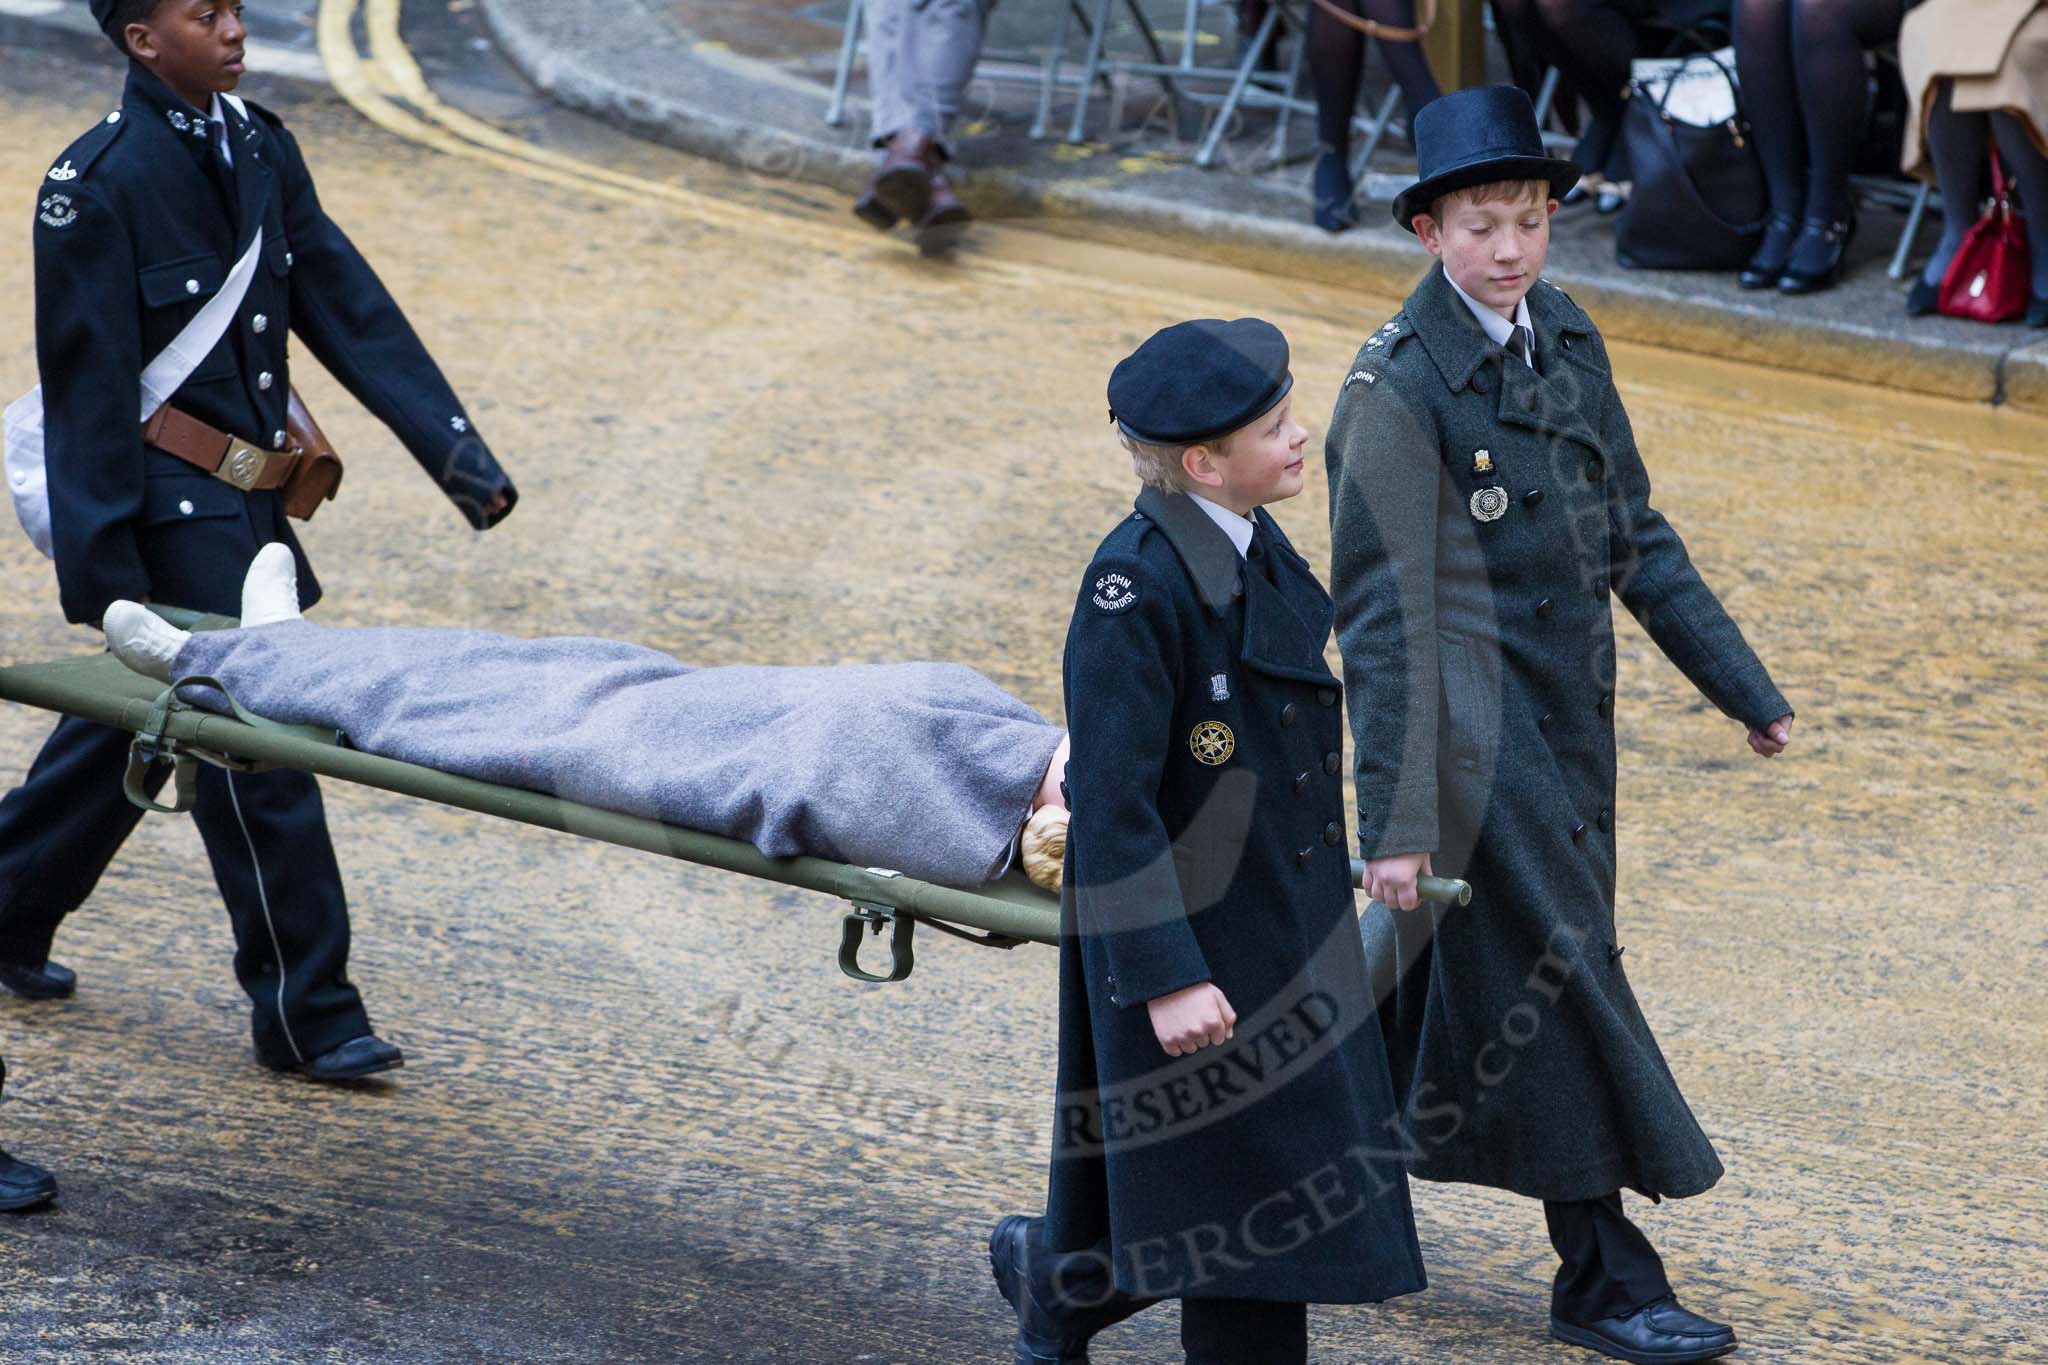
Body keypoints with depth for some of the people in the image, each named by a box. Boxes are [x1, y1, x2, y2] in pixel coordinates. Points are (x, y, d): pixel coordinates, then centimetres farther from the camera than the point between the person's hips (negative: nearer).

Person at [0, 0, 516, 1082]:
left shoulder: (261, 151, 8)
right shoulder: (97, 182, -14)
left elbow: (348, 307, 7)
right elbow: (89, 383, -15)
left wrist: (457, 451, 0)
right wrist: (102, 575, -16)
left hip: (244, 501, 8)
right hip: (173, 507, -8)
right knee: (254, 750, -6)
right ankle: (304, 1011, 2)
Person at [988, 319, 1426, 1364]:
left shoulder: (1254, 549, 4)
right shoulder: (1136, 588, -22)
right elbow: (1112, 799, -22)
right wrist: (1166, 975, -24)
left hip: (1287, 924, 8)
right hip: (1191, 939, -8)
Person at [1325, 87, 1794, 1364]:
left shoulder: (1566, 337, 6)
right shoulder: (1398, 387, -17)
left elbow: (1634, 534, 15)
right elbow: (1382, 619, -18)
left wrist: (1744, 684, 14)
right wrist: (1394, 819, -21)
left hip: (1566, 717, 7)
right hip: (1469, 722, -7)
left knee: (1450, 974, 15)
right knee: (1556, 972, -4)